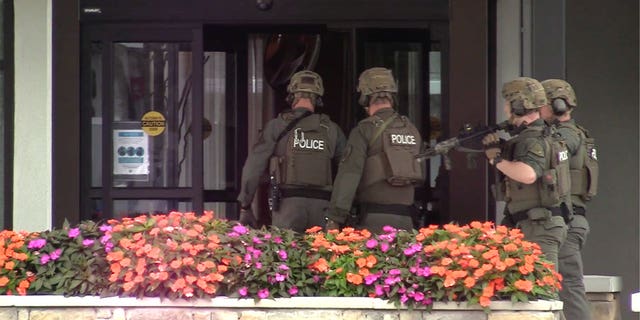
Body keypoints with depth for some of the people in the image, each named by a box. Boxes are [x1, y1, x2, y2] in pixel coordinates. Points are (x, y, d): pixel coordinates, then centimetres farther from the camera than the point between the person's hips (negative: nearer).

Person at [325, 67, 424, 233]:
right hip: (405, 219, 6)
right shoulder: (412, 130, 15)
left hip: (374, 219, -5)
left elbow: (349, 174, -12)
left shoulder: (365, 130, -5)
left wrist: (334, 219, -15)